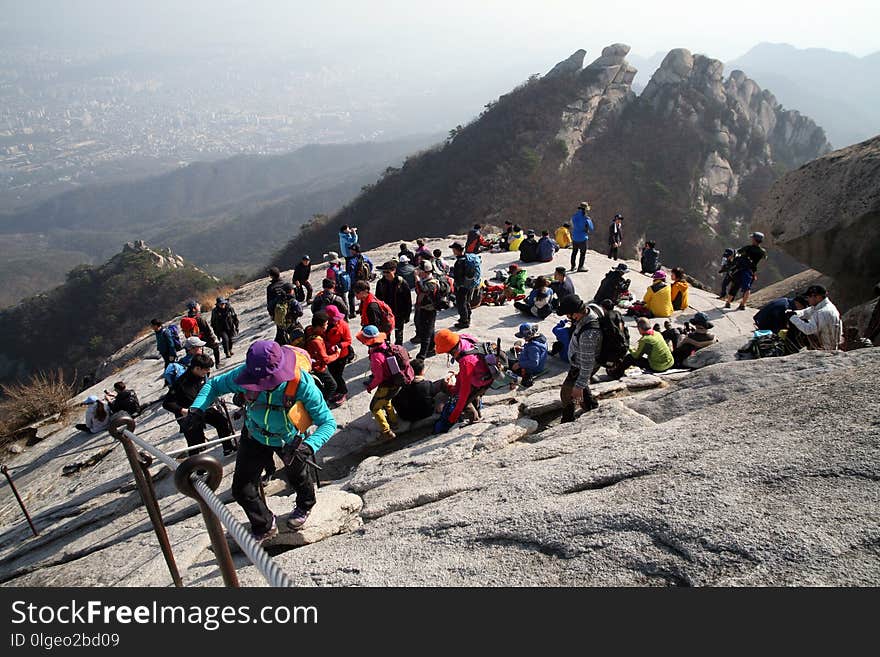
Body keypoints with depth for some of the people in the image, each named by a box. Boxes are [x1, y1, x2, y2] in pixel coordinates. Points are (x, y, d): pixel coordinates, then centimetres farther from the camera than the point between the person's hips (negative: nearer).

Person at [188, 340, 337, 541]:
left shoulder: (302, 383, -39)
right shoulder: (246, 373, -31)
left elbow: (328, 421, -34)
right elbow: (214, 384, -13)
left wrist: (309, 446, -52)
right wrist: (197, 408, -31)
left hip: (290, 439, -2)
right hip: (255, 436, 2)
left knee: (298, 477, 24)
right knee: (242, 489, 2)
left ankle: (305, 506, 61)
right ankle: (264, 526, 33)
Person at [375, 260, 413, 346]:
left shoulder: (402, 283, -12)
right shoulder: (380, 283, -2)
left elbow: (408, 300, -8)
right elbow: (377, 299, 6)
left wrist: (407, 315, -9)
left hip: (399, 315, -3)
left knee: (398, 337, 12)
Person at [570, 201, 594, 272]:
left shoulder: (573, 216, 0)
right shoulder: (586, 218, -15)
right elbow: (591, 229, -6)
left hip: (574, 238, 5)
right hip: (582, 238, -5)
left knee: (574, 252, 16)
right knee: (583, 253, 6)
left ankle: (573, 266, 22)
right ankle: (580, 267, 7)